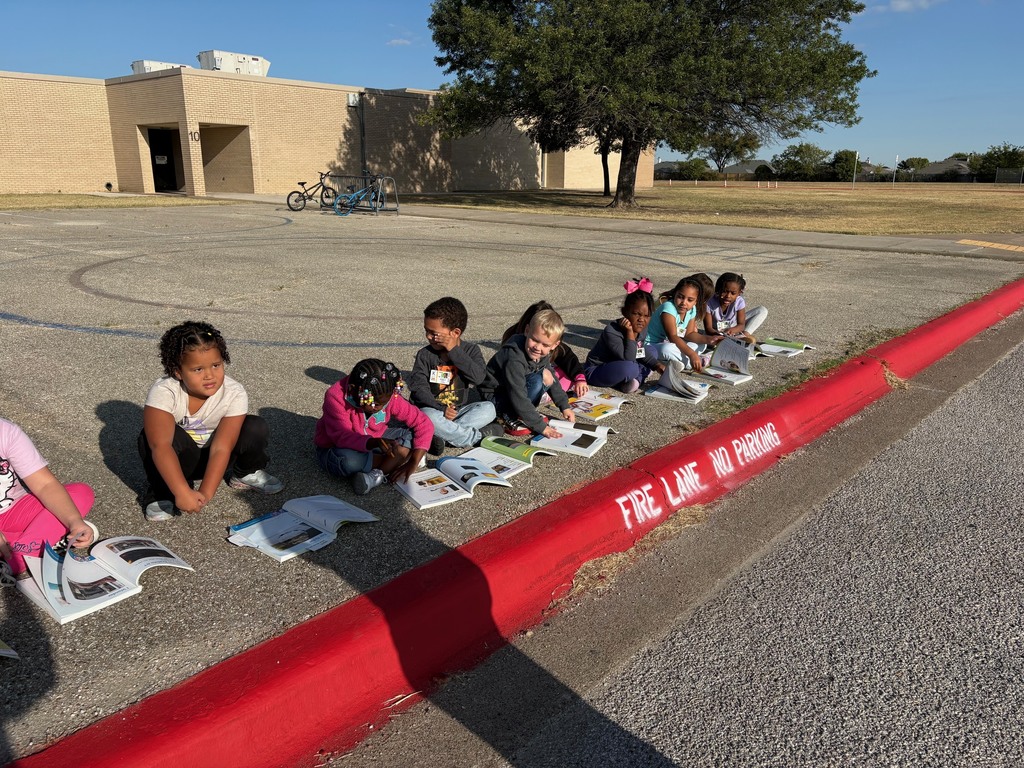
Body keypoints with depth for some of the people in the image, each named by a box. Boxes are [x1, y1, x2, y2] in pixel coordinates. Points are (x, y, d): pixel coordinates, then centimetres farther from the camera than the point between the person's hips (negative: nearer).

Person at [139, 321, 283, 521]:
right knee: (150, 438, -34)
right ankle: (164, 493, -10)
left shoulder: (234, 394, -26)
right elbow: (160, 445, -41)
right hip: (180, 459, -1)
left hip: (213, 458, 2)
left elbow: (221, 448, -29)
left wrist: (205, 494, -39)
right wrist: (182, 492, -51)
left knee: (256, 428, -24)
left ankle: (245, 474, 7)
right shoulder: (163, 392, -30)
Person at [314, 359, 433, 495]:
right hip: (336, 447, -4)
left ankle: (376, 476, -28)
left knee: (413, 435, -18)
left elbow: (424, 423, -16)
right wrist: (376, 443, -52)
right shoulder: (336, 397, -28)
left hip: (374, 442, 4)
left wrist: (414, 461, -27)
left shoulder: (389, 396, -18)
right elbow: (342, 437, -34)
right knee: (347, 460, -40)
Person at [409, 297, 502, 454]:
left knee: (488, 408, -24)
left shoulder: (471, 350, 0)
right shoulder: (424, 355, -2)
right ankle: (479, 436, -23)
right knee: (428, 416, -36)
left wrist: (455, 350, -20)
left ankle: (442, 436, -28)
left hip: (463, 409, 2)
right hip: (435, 409, -2)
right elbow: (418, 387, -11)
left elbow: (479, 377, -18)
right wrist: (441, 408, -26)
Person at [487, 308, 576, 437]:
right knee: (536, 381, -27)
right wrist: (541, 426, -33)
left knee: (546, 375, -9)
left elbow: (553, 380, 11)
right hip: (495, 398, -9)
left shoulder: (543, 354, -6)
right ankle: (510, 417, -15)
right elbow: (519, 399, -34)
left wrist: (564, 406, 6)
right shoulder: (514, 360, -33)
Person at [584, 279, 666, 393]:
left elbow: (641, 352, 15)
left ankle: (636, 379, -7)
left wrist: (657, 365, 1)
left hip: (619, 364, 9)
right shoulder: (611, 331, -29)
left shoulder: (642, 329, -4)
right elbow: (629, 359, -33)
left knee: (652, 351, 11)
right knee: (630, 369, -37)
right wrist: (630, 333, -36)